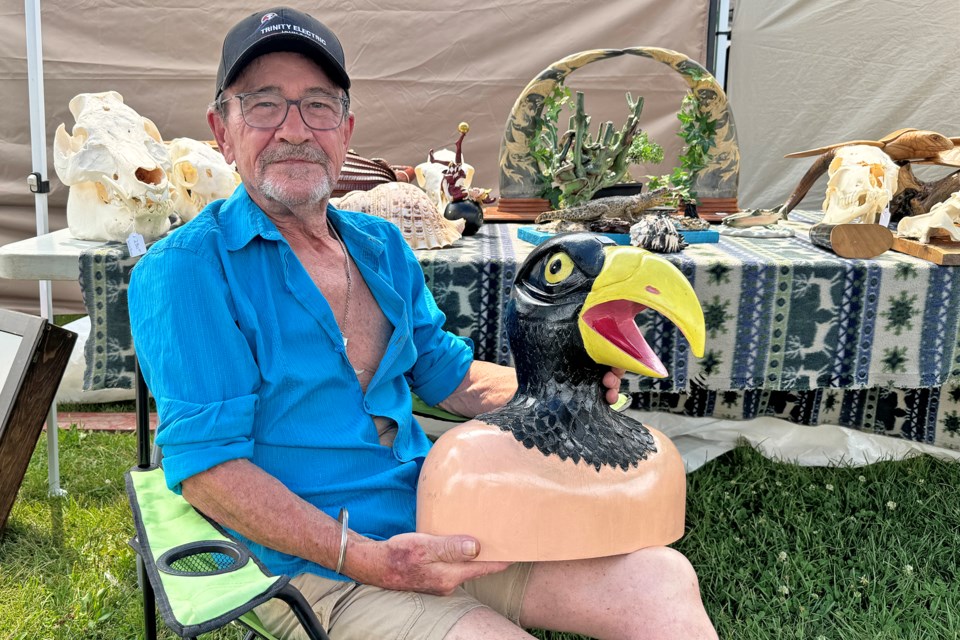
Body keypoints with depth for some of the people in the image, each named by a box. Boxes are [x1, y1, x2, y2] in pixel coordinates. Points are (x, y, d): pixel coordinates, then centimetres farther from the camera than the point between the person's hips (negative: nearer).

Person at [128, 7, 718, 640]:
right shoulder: (184, 271, -8)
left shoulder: (382, 247, 12)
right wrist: (365, 559, -22)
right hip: (316, 566, -5)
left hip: (439, 527, 6)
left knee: (663, 578, -11)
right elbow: (205, 466, -14)